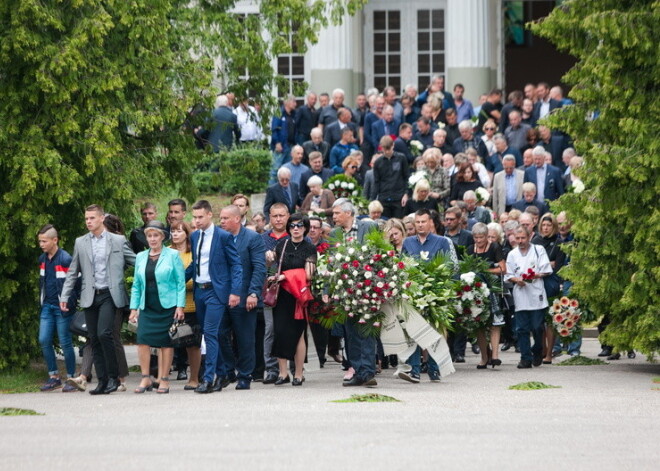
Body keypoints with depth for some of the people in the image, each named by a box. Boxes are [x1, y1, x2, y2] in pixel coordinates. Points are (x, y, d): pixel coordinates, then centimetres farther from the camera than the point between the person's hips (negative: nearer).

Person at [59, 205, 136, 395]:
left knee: (104, 334, -18)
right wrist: (64, 296, 9)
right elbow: (72, 272, 14)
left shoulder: (118, 241, 3)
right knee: (94, 339, 2)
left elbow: (137, 262, 8)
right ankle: (102, 381, 8)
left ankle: (113, 377, -6)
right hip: (90, 297, 4)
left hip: (109, 295, -4)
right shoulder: (80, 243, 11)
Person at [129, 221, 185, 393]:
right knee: (142, 339, -11)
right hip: (147, 307, 3)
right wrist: (134, 308, 8)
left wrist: (180, 306, -8)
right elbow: (136, 285, 15)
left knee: (166, 343, -1)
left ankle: (164, 380, 5)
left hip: (167, 306, -3)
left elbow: (181, 282, -1)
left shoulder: (173, 255, 1)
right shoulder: (141, 257, 12)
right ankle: (145, 378, -5)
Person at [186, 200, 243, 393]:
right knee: (209, 334, 9)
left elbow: (236, 265, -6)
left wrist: (235, 292, -14)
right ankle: (220, 375, 17)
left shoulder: (224, 236, -7)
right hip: (199, 290, 7)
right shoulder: (194, 236, 12)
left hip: (216, 291, -7)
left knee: (210, 333, -13)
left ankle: (209, 378, -15)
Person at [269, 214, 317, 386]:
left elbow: (308, 275, -5)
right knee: (280, 331, -8)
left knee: (298, 333, -3)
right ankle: (283, 373, -5)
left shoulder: (310, 248, 3)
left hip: (299, 295, -2)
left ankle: (298, 374, 2)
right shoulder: (281, 245, 11)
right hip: (282, 295, 2)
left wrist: (285, 277, -11)